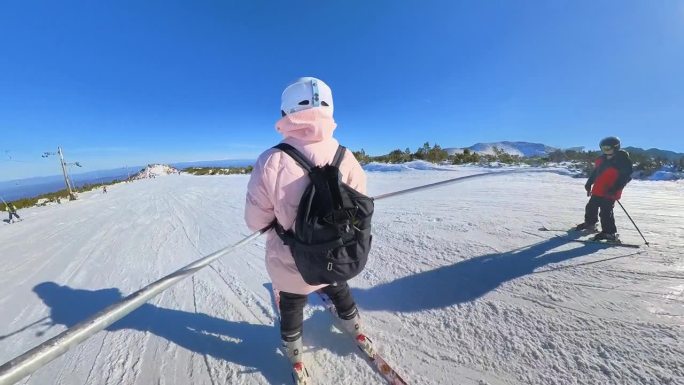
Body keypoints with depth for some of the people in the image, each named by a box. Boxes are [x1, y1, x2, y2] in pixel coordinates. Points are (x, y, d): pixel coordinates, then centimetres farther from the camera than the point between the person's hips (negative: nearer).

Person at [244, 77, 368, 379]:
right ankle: (355, 330, 64)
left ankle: (294, 354, 60)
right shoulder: (346, 158, -19)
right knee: (340, 293, 35)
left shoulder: (272, 162, -26)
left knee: (291, 308, 31)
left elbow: (255, 221, -15)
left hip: (291, 265, -1)